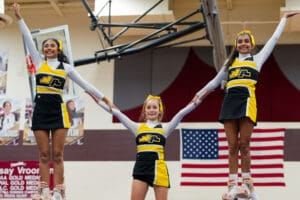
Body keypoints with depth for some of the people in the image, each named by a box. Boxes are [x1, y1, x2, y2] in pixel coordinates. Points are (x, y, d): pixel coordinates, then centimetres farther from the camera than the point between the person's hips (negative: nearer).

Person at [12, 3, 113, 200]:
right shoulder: (39, 62, 11)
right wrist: (19, 18, 3)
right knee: (44, 154, 1)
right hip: (40, 109, 1)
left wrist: (103, 98, 10)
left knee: (57, 154, -2)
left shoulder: (66, 67, 8)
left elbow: (84, 84, 11)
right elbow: (29, 40, 7)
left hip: (58, 110, -1)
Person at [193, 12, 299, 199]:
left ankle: (246, 184, 0)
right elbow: (216, 81, 31)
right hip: (229, 102, 3)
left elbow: (274, 39, 18)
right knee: (233, 146, 1)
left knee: (244, 145, -6)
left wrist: (284, 19, 25)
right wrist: (201, 92, 31)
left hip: (247, 101, -3)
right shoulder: (230, 62, 22)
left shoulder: (257, 59, 14)